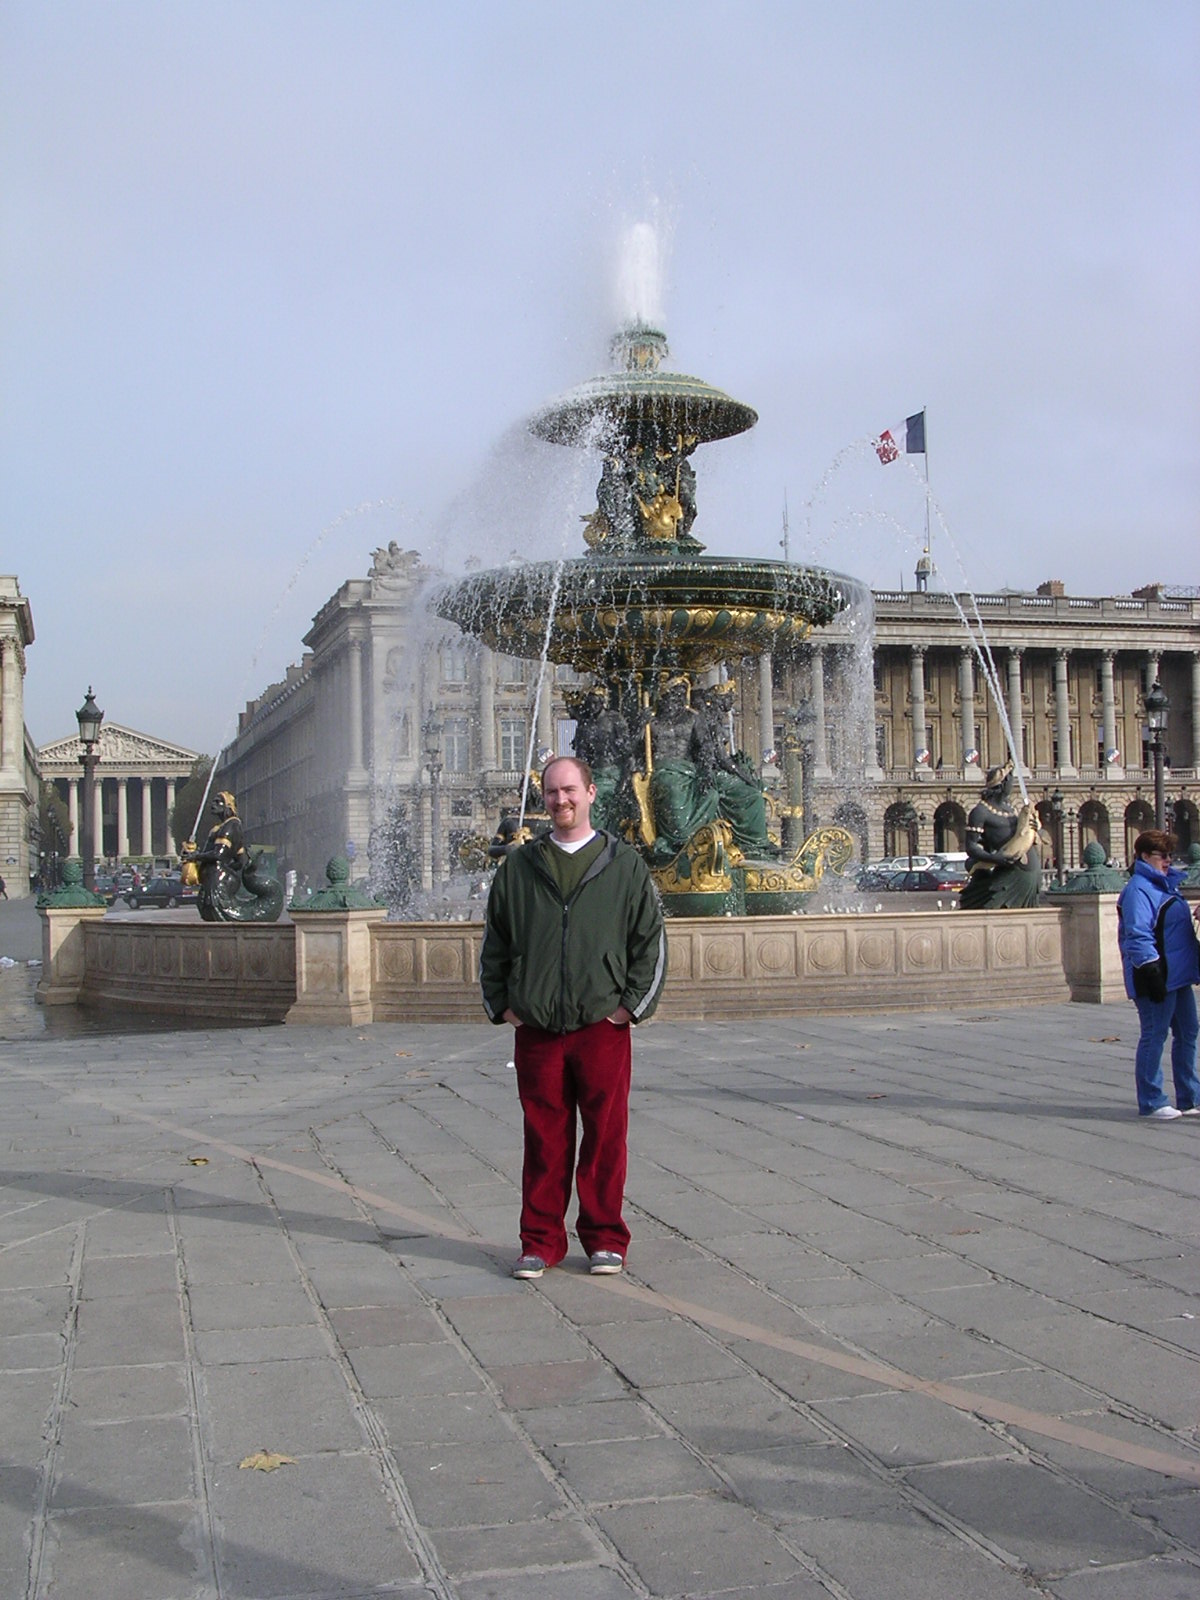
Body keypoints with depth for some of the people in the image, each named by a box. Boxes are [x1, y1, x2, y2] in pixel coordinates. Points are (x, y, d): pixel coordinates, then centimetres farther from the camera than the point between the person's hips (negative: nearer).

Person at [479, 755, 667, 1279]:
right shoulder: (517, 868, 10)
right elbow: (494, 945, 16)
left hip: (603, 1028, -1)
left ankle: (605, 1239, 17)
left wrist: (632, 1004, -1)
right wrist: (500, 1005, 7)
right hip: (535, 1032, 1)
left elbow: (651, 941, 6)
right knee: (544, 1139, 6)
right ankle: (540, 1241, 16)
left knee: (605, 1137, 4)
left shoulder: (625, 866, 5)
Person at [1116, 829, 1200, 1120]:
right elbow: (1138, 936, -22)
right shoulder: (1137, 890, -14)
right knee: (1154, 1037, -4)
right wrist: (1151, 972, -27)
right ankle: (1151, 1102, 4)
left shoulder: (1165, 884, 17)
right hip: (1158, 977, -10)